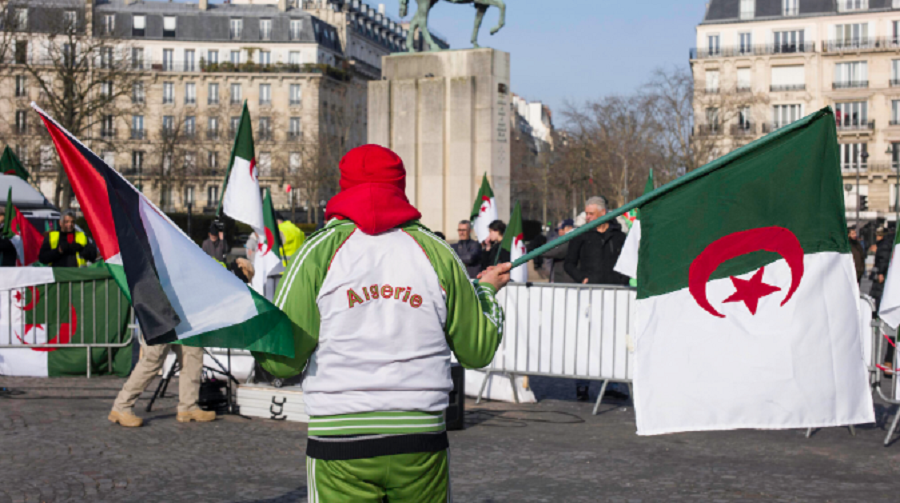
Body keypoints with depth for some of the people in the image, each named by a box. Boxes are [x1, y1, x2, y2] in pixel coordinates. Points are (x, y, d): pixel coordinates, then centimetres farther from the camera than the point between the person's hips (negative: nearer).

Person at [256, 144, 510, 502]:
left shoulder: (319, 251, -2)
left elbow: (280, 361, -4)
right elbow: (478, 350, 10)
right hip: (421, 443, 2)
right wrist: (487, 290, 28)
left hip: (339, 446, -2)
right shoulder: (436, 252, 4)